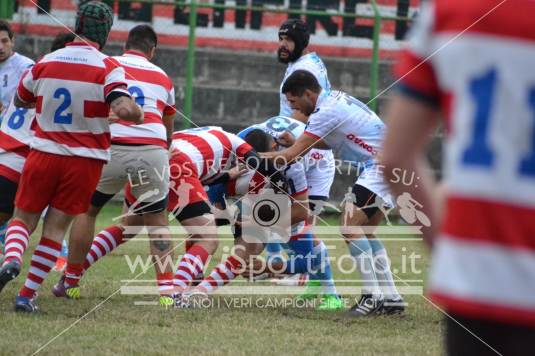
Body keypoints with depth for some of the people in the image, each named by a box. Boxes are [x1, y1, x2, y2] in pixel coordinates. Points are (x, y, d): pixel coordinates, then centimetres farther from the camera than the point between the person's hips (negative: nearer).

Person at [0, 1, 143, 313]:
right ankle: (27, 295, 2)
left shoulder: (45, 63, 0)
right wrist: (140, 114, -3)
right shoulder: (108, 68, -10)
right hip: (85, 160, -1)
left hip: (44, 154, 1)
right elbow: (124, 109, -25)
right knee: (56, 228, 7)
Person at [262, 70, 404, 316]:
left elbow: (292, 154, -15)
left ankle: (372, 296, -16)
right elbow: (330, 143, 24)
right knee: (365, 232, 14)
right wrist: (296, 141, 10)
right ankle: (390, 297, 13)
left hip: (380, 167, -10)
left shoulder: (327, 112, -16)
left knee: (350, 227, -15)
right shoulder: (335, 99, 13)